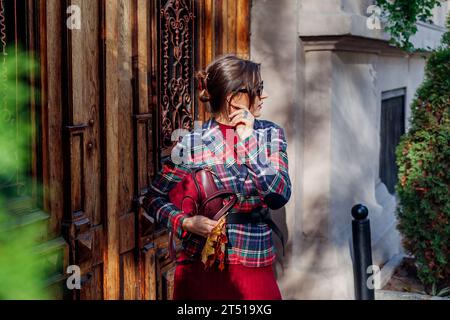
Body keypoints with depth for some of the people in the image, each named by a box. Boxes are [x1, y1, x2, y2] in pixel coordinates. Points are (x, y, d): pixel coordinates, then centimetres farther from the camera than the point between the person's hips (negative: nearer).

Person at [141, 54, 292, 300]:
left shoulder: (270, 135, 1)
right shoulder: (192, 143, -6)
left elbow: (279, 196, -12)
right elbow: (152, 199, 2)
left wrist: (248, 142, -15)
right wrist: (186, 222, -15)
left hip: (254, 268, 2)